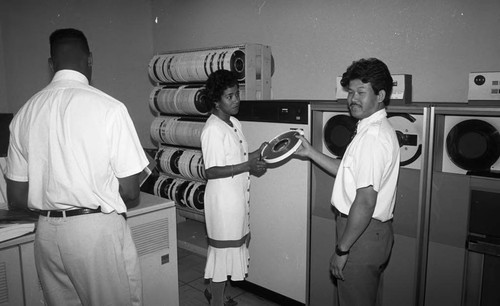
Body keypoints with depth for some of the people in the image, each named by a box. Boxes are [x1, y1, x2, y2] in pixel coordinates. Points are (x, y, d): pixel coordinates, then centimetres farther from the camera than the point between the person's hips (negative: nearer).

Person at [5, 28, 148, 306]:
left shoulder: (25, 113, 2)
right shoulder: (109, 108, -13)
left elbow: (16, 199, 6)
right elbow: (130, 194, -12)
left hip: (46, 232, 5)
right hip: (97, 230, -5)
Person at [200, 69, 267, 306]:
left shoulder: (234, 123, 9)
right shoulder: (213, 129, -19)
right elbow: (211, 171, -22)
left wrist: (255, 156, -2)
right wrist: (247, 166, -25)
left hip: (238, 196, 9)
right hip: (223, 199, -9)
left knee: (232, 245, 20)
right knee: (224, 248, 4)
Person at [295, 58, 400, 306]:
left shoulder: (372, 136, -24)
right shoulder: (377, 129, 10)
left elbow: (365, 202, -27)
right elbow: (351, 173, 16)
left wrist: (342, 249, -21)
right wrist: (310, 152, 11)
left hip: (363, 232, -10)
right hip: (374, 230, 10)